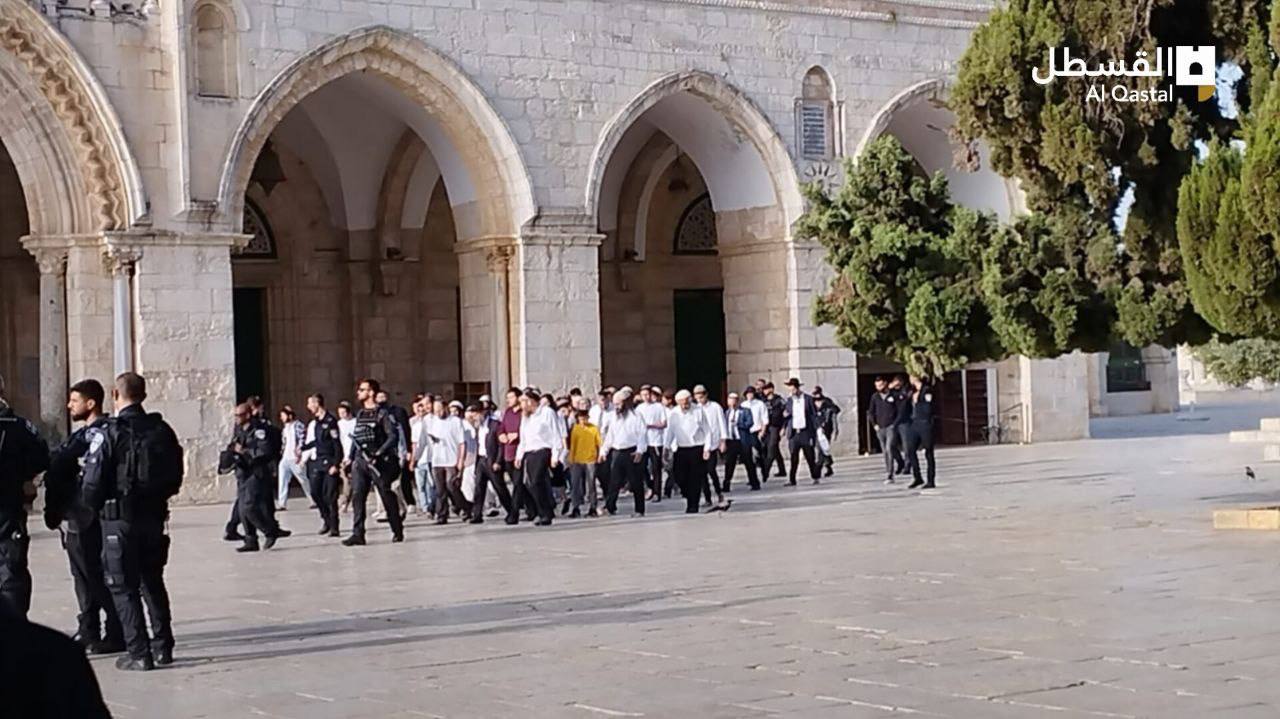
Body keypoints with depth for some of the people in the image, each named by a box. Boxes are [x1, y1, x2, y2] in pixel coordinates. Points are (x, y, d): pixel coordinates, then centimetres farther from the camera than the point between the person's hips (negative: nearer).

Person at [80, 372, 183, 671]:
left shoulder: (108, 433, -14)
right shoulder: (162, 431, 3)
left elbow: (93, 482, -14)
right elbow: (175, 478, 7)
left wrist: (94, 509, 4)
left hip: (119, 520, -5)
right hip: (154, 517, 5)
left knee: (123, 587, 2)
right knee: (153, 581, 18)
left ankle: (139, 654, -2)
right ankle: (162, 646, 21)